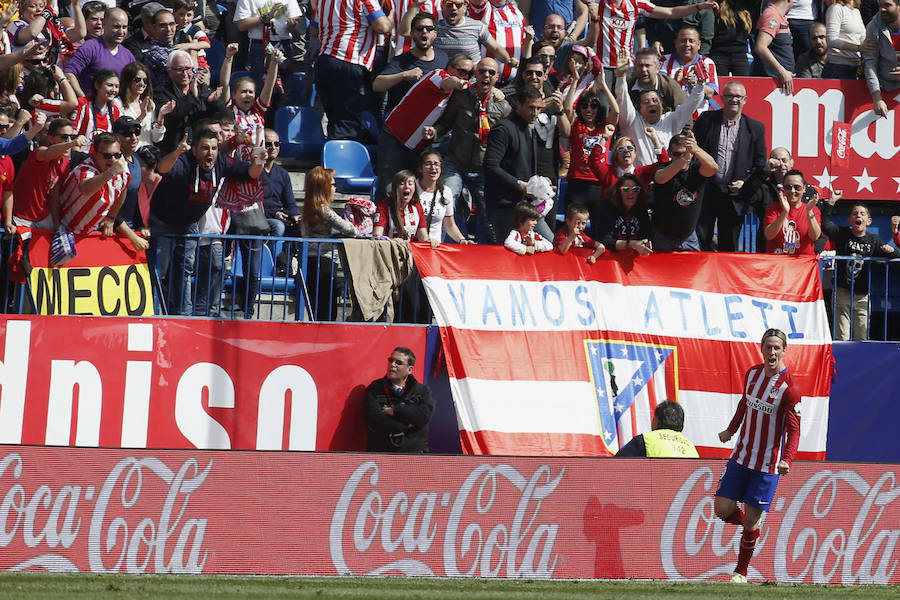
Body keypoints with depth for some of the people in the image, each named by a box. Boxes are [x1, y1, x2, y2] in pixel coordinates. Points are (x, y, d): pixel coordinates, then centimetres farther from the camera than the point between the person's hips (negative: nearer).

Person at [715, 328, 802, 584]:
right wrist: (731, 429, 28)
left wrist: (787, 460, -32)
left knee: (750, 521, -3)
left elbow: (794, 430, -18)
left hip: (768, 464, -5)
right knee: (722, 510, -1)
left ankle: (741, 572, 15)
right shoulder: (752, 373, 1)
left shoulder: (790, 388, -16)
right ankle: (750, 526, 31)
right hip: (741, 456, 5)